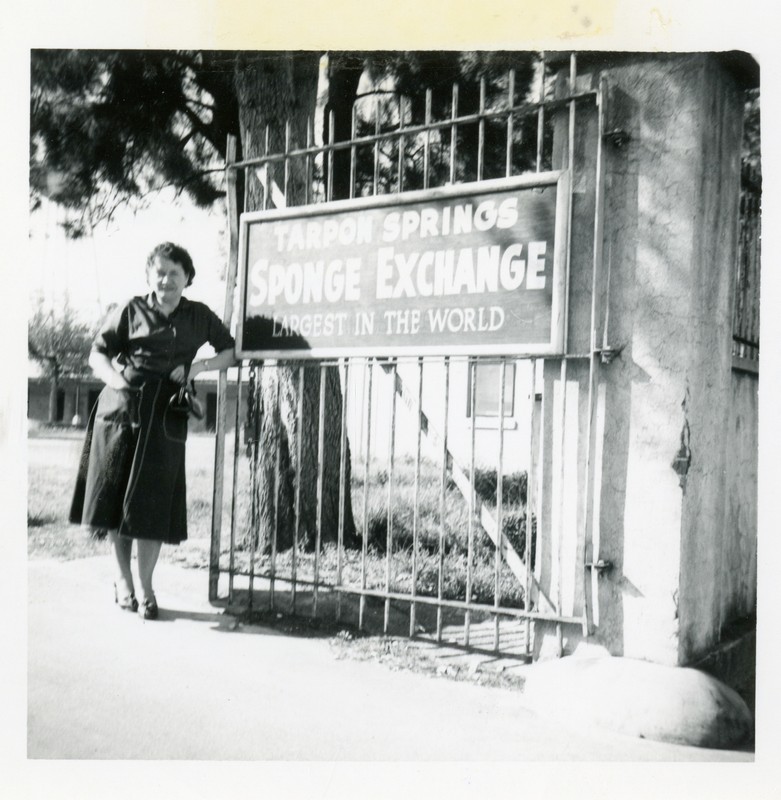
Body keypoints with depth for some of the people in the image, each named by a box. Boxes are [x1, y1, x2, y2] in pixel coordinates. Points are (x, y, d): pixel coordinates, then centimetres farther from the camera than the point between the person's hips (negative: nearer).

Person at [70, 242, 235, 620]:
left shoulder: (199, 316, 9)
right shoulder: (129, 312, 5)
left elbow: (230, 352, 14)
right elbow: (98, 353, 6)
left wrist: (197, 367, -2)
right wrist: (114, 378, -14)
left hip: (165, 420, 0)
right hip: (119, 412, 0)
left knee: (151, 507, -1)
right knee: (113, 499, 4)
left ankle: (145, 588, 12)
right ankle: (123, 580, 22)